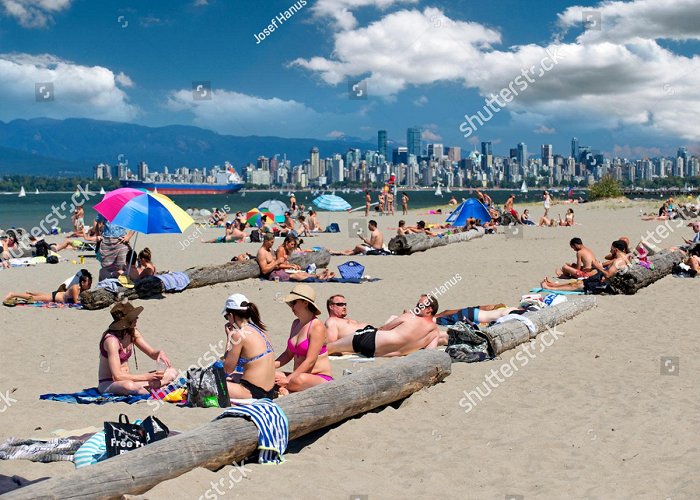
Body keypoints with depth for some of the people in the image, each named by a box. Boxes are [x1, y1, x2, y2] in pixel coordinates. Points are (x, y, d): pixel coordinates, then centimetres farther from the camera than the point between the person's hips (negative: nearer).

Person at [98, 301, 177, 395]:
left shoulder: (132, 332, 0)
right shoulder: (111, 340, -23)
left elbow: (152, 353, 7)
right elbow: (117, 376, -27)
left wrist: (160, 353, -18)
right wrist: (148, 377, -28)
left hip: (127, 378, 8)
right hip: (108, 383, -8)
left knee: (172, 372, -5)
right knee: (128, 386, -45)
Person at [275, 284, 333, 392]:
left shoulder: (317, 327, -13)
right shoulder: (296, 324, 12)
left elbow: (310, 361, -19)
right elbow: (288, 354, 17)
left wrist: (288, 379, -22)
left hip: (320, 378, -7)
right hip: (298, 375, 7)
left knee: (299, 380, -40)